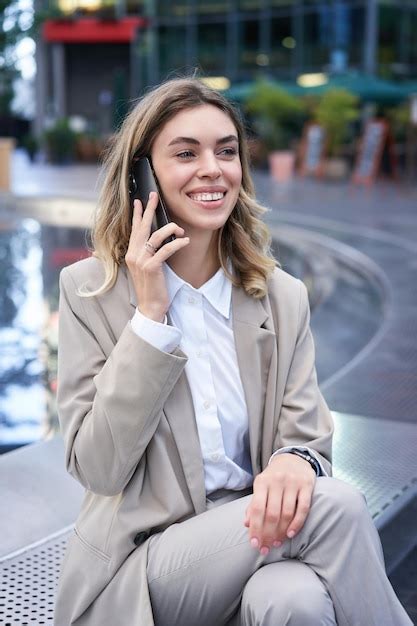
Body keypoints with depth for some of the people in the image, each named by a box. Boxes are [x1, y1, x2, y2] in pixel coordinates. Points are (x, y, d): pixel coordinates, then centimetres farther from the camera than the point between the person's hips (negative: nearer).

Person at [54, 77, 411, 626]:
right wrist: (151, 315, -14)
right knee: (337, 505, -25)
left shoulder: (285, 297, 5)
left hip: (253, 536, 3)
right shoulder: (90, 290, -3)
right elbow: (97, 468, -8)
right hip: (136, 571, -3)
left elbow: (307, 441, 3)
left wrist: (296, 462, -23)